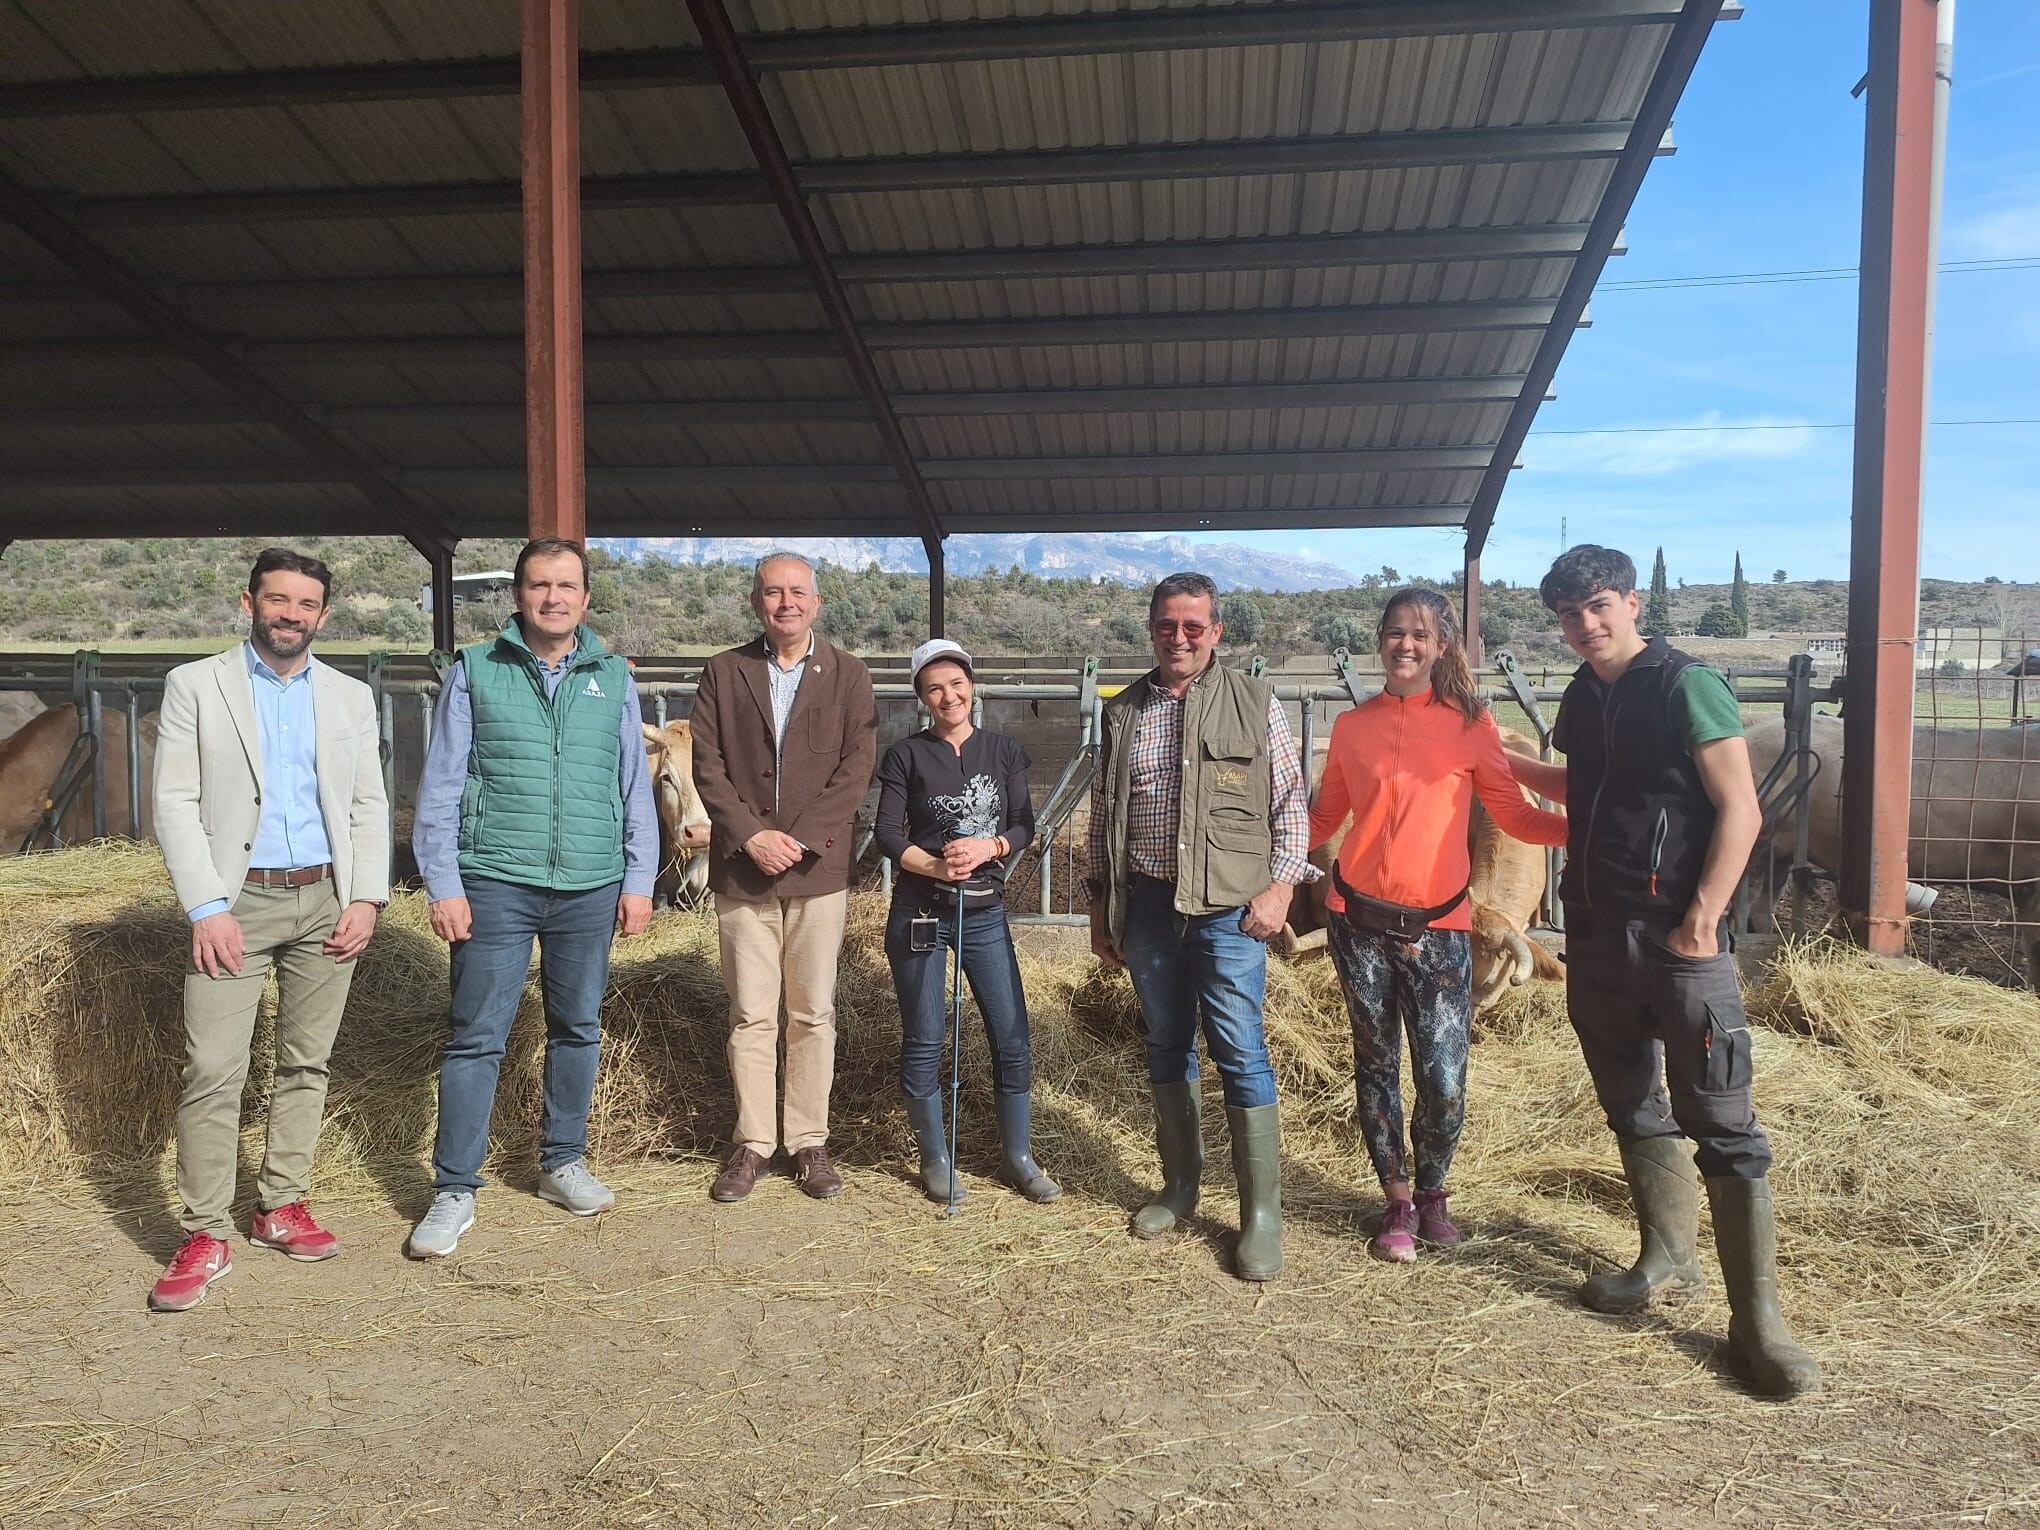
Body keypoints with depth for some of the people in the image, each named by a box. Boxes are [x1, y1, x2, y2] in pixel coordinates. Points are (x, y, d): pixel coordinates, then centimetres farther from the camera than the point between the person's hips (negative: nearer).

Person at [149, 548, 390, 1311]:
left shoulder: (351, 697, 11)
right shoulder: (195, 685, 3)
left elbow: (369, 805, 9)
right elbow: (174, 803, -3)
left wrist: (366, 898, -2)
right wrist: (207, 907, -11)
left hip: (326, 902, 3)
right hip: (237, 901, -3)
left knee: (306, 1064, 8)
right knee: (212, 1070, -6)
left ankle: (281, 1207, 21)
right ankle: (206, 1235, 3)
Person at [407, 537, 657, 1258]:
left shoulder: (613, 677, 8)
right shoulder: (475, 672, 2)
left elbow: (635, 787, 10)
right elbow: (440, 787, 1)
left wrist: (638, 880, 6)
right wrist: (443, 885, -5)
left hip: (591, 887, 3)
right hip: (496, 884, -2)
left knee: (578, 1029, 12)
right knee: (477, 1037, -1)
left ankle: (562, 1163, 28)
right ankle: (455, 1191, 10)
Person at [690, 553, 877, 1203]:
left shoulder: (848, 676, 5)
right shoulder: (724, 673, 7)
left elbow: (856, 769, -2)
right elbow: (707, 765, 1)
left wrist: (798, 840, -12)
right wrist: (751, 836, -11)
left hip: (819, 868, 0)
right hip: (742, 869, 1)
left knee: (815, 1015, 5)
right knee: (750, 1015, 5)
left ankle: (809, 1140, 17)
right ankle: (753, 1142, 16)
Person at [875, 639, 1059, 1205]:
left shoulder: (1004, 751, 5)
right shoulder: (906, 755, -2)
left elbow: (1024, 826, 2)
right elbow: (888, 836, -7)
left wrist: (987, 847, -18)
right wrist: (936, 866, -23)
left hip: (986, 913, 2)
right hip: (919, 914, -2)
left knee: (1012, 1038, 3)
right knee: (924, 1042, 5)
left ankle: (1017, 1156, 20)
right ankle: (935, 1160, 21)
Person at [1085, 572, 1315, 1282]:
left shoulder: (1256, 704, 2)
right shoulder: (1122, 712, 9)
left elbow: (1291, 802, 2)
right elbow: (1102, 815, 14)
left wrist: (1280, 884, -8)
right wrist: (1100, 906, 12)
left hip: (1230, 906, -3)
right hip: (1147, 904, 4)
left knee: (1240, 1052, -5)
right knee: (1166, 1048, 12)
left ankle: (1261, 1213, 7)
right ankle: (1180, 1185, 27)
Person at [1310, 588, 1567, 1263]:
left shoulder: (1471, 723, 0)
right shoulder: (1352, 726, 6)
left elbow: (1513, 813, 0)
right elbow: (1323, 818, 13)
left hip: (1438, 928, -2)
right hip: (1359, 922, 2)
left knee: (1444, 1080, -5)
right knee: (1376, 1066, 10)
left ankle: (1432, 1191, 23)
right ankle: (1398, 1202, 27)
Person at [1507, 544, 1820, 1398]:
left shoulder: (1686, 686, -10)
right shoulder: (1582, 698, 10)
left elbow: (1740, 811, -12)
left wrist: (1703, 917, -18)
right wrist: (1508, 765, 23)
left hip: (1677, 937, -7)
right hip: (1596, 934, 7)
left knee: (1722, 1126, -4)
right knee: (1631, 1105, 16)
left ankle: (1757, 1321, 2)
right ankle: (1668, 1257, 32)